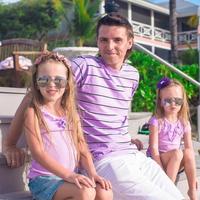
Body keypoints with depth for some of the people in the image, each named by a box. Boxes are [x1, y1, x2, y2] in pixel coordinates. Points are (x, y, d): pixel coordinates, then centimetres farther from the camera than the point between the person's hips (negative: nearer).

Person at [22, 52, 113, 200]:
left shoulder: (72, 113, 13)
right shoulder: (33, 112, -3)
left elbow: (82, 148, 8)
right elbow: (38, 153, -12)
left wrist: (92, 173, -9)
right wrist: (68, 175, -22)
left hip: (71, 178, 5)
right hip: (43, 179, -5)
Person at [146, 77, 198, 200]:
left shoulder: (184, 123, 0)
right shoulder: (156, 121, -14)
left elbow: (189, 148, -2)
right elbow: (154, 148, -17)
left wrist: (193, 176, -8)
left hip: (176, 162, 4)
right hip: (157, 160, -4)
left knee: (188, 153, -27)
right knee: (177, 153, -31)